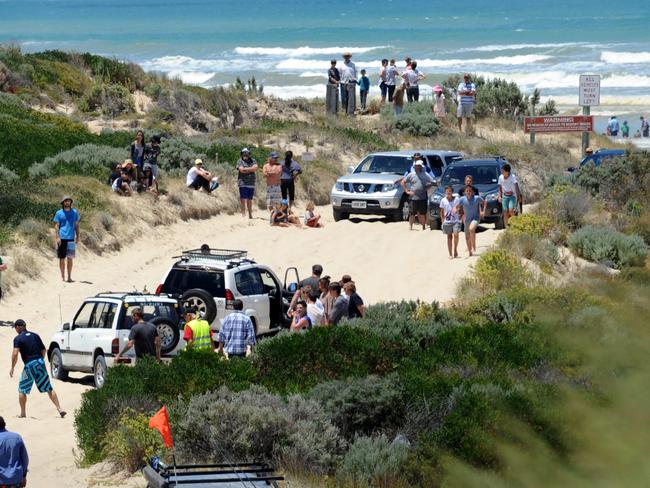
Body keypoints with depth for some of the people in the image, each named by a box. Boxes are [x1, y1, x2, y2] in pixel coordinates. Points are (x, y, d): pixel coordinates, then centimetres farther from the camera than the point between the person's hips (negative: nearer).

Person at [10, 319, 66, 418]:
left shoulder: (18, 338, -5)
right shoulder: (35, 335, 12)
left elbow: (15, 354, -16)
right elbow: (44, 350, 15)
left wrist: (12, 368, -6)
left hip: (29, 365, -5)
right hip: (40, 363, 5)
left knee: (22, 390, 11)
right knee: (49, 388, 9)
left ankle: (23, 413, 12)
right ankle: (59, 409, 3)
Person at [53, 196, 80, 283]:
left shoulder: (74, 212, 10)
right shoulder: (59, 213, 3)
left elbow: (77, 225, 13)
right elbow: (56, 225, 1)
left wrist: (77, 237, 7)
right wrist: (57, 237, -9)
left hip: (71, 239, 2)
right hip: (62, 238, -2)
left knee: (70, 258, 2)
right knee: (62, 258, 1)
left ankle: (69, 277, 7)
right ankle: (63, 276, 7)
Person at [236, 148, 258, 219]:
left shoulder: (253, 161, 13)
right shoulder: (240, 161, 3)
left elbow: (255, 168, -4)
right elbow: (241, 170, -12)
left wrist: (246, 169, -8)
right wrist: (250, 170, -4)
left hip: (251, 183, 4)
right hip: (243, 183, -4)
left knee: (250, 199, 9)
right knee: (243, 199, -9)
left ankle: (250, 214, 14)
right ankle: (243, 214, -7)